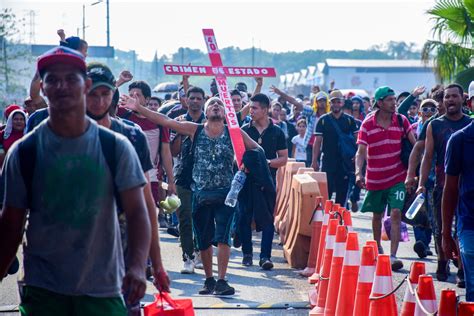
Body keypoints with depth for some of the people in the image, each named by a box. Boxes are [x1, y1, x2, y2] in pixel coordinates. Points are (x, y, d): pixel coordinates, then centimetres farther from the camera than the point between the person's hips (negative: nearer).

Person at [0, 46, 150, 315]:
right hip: (42, 289, 0)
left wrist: (138, 267, -19)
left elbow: (137, 211, -4)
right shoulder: (24, 152, 0)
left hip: (104, 289, 0)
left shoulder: (116, 147, 0)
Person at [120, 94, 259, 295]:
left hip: (225, 193, -2)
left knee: (222, 237, -12)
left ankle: (221, 280, -8)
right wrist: (138, 108, -8)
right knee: (204, 240, 7)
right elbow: (163, 120, -2)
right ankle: (209, 279, 21)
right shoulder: (195, 130, 3)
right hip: (201, 193, 2)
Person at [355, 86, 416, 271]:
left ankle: (393, 256, -15)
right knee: (377, 215, 16)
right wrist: (358, 173, -26)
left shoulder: (401, 120, -3)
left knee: (395, 214, -13)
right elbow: (360, 152, -11)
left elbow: (414, 144, -3)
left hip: (397, 177, 0)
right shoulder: (367, 124, -7)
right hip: (375, 178, 0)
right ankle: (377, 248, 39)